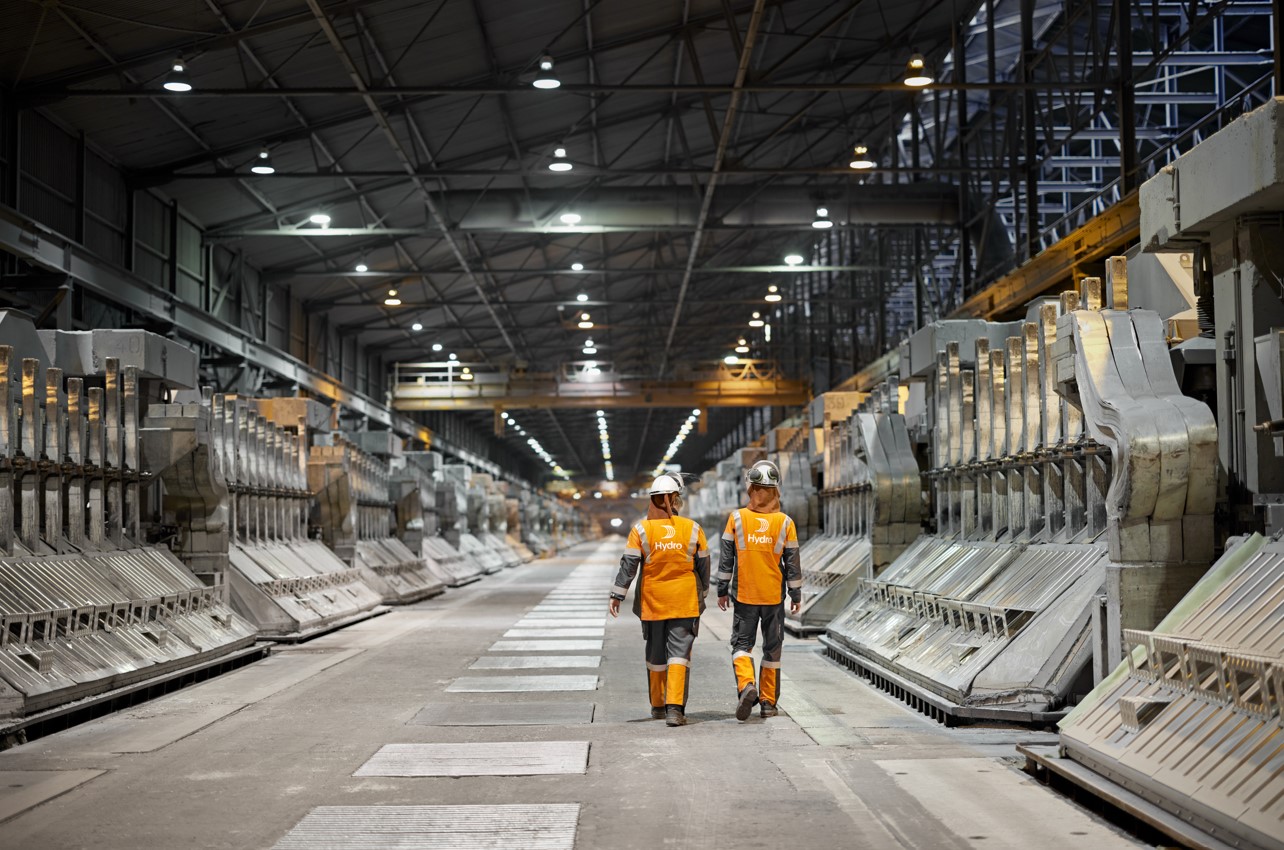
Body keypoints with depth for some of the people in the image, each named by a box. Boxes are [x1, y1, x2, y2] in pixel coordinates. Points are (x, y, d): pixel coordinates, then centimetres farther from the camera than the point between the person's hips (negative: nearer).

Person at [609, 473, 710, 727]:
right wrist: (702, 594, 20)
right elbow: (703, 566, 6)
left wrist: (617, 595, -4)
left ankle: (658, 706, 27)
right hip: (685, 603, -1)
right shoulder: (693, 529, -2)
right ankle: (674, 708, -14)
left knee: (656, 655, 15)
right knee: (679, 654, -2)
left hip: (653, 602, 1)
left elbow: (629, 565, -8)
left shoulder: (641, 530, -5)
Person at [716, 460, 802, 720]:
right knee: (772, 647, 12)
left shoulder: (736, 519, -5)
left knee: (741, 642, 7)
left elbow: (726, 559, -1)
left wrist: (722, 591, 8)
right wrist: (796, 595, 11)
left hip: (744, 594, -1)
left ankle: (746, 685, -19)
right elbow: (792, 562, 0)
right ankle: (768, 702, 15)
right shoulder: (785, 522, -5)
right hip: (774, 595, 1)